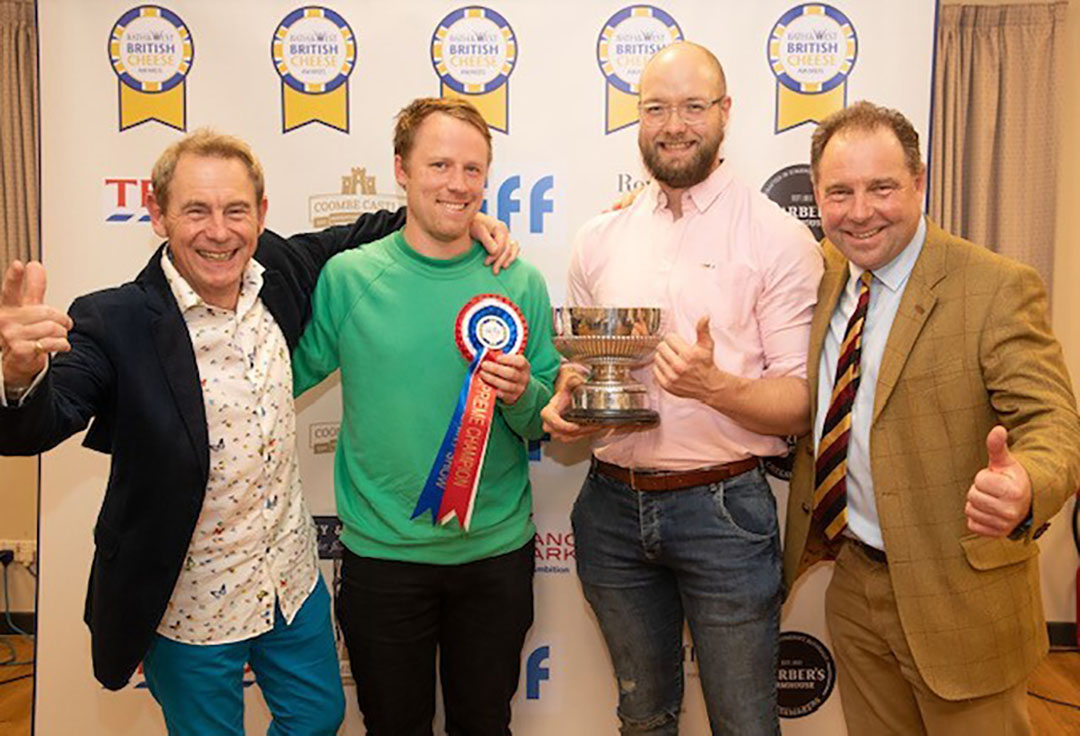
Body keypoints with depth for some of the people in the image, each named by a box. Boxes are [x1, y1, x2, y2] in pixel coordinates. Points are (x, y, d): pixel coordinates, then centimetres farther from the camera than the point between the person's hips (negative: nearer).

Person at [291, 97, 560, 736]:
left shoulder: (520, 284, -3)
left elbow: (550, 423, 1)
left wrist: (523, 396, -17)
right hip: (381, 552, -1)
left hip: (496, 550, 1)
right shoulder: (349, 277, -6)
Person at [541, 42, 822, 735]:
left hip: (723, 507, -3)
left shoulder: (778, 238, -7)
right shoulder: (600, 238, 6)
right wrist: (563, 402, -7)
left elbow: (802, 403, -9)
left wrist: (716, 386, -27)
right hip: (612, 503, 4)